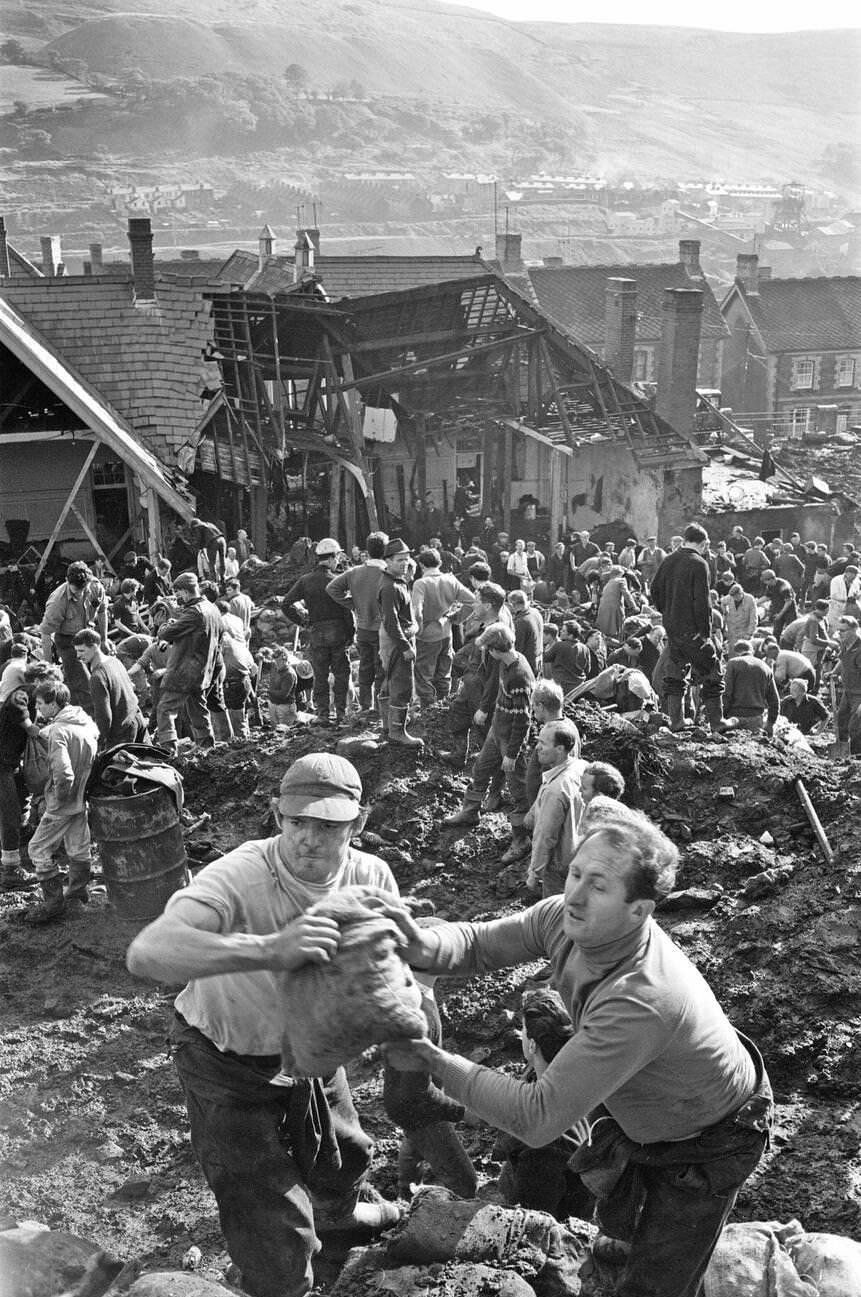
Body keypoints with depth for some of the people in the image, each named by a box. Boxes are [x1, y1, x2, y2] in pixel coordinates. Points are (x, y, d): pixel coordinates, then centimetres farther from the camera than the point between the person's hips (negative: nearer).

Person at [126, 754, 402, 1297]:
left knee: (345, 1154, 30)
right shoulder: (240, 877, -37)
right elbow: (147, 953, -53)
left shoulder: (372, 879, -19)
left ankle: (338, 1212, 65)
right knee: (277, 1231, 1)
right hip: (228, 1064, -5)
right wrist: (267, 950, -63)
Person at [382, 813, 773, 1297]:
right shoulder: (564, 918, -24)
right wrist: (428, 945, -36)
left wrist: (435, 1062, -39)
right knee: (617, 1220, 28)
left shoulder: (642, 999, -46)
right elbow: (478, 943, -13)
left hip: (708, 1144, -7)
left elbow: (537, 1118, -42)